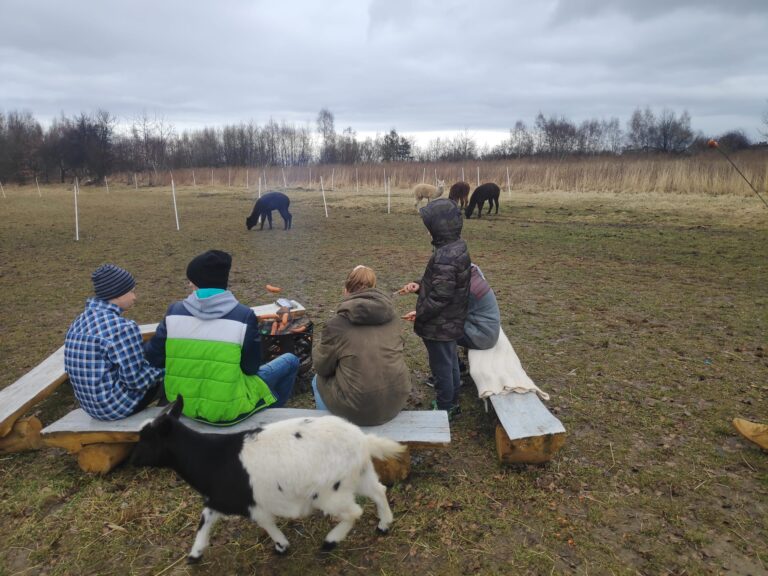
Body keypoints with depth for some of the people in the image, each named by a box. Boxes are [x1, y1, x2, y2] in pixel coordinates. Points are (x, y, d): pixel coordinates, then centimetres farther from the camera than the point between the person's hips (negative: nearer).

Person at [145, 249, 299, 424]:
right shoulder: (244, 315, -17)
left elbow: (153, 358, -1)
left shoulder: (175, 311, -8)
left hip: (181, 405, 5)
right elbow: (251, 367, -9)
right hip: (229, 409, -4)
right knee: (290, 361, 17)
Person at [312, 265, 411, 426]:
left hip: (359, 409, -5)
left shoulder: (337, 324, -12)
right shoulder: (392, 316, 1)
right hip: (398, 400, 5)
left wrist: (319, 349, 21)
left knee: (318, 382, 23)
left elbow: (322, 367, -1)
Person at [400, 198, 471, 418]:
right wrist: (419, 285, 2)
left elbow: (440, 296, -27)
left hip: (440, 326, -10)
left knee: (441, 367, 8)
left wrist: (419, 314, -14)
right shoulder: (457, 247, 3)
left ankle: (444, 409, 25)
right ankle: (452, 403, 41)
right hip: (452, 321, 10)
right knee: (450, 362, 23)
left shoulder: (445, 256, -29)